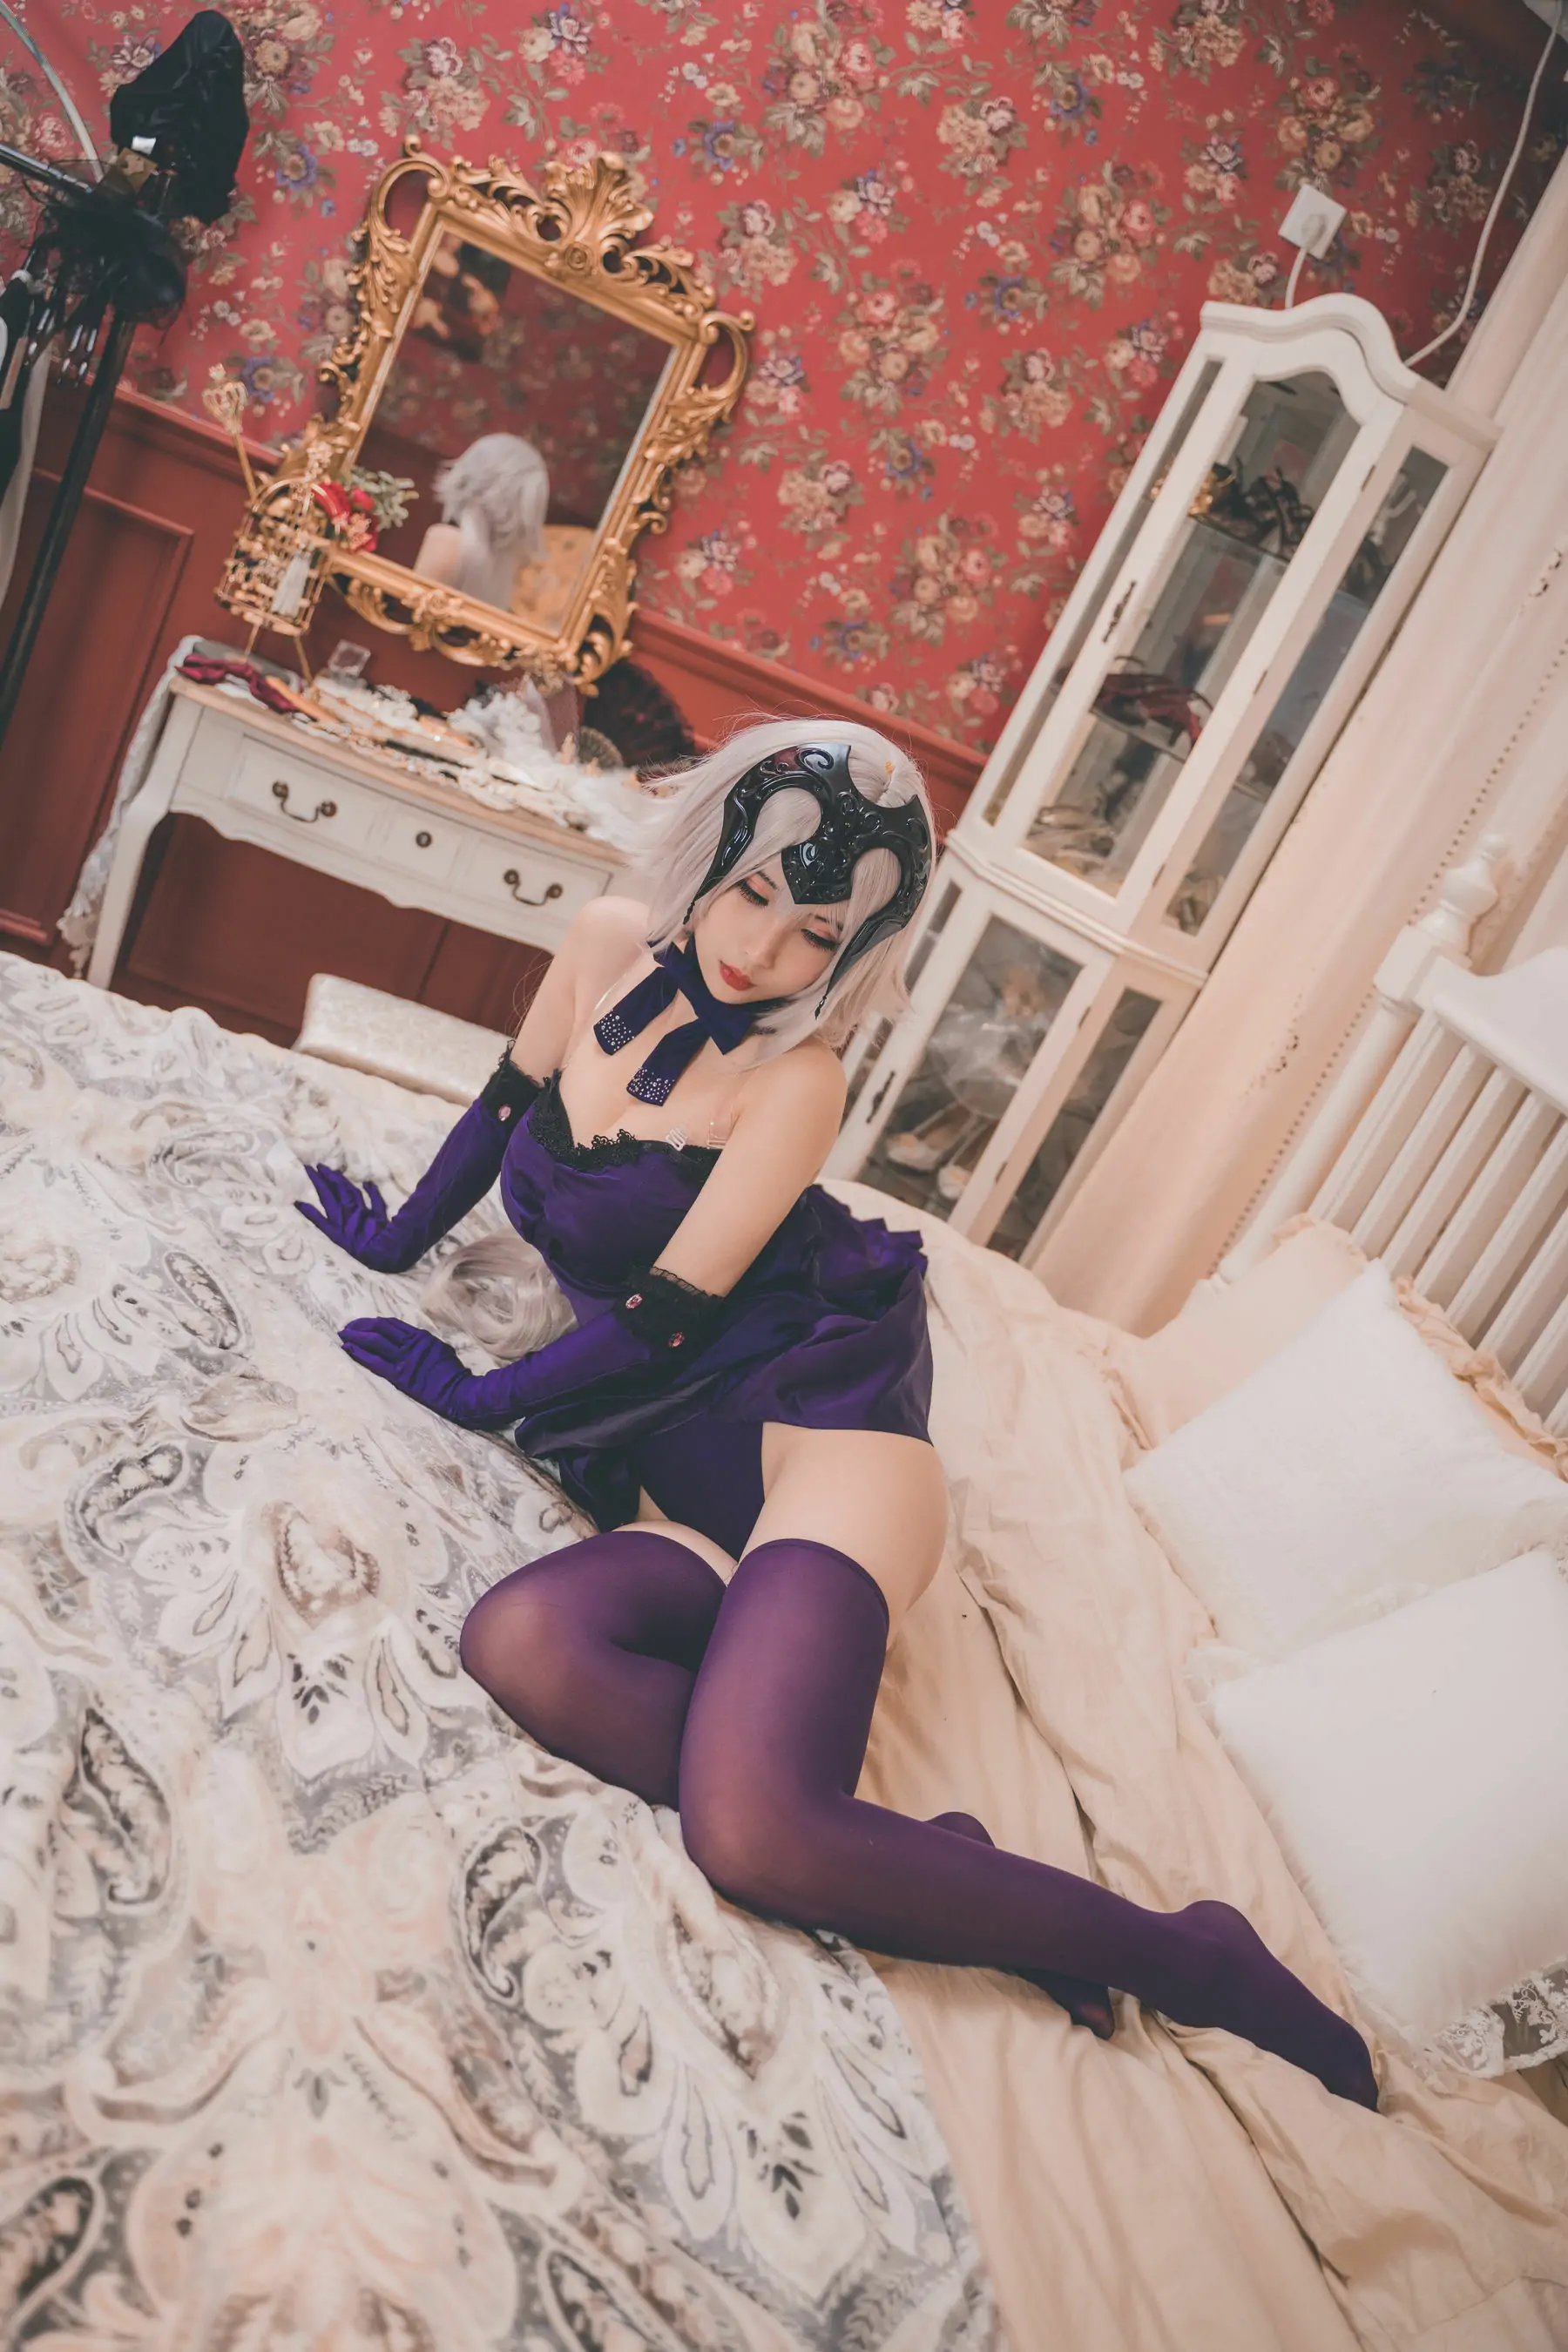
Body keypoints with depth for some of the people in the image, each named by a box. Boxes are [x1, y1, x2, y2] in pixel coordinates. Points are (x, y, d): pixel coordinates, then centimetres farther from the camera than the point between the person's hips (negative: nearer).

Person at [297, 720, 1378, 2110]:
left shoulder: (795, 1081, -10)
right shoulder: (609, 947, 9)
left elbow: (667, 1318, -9)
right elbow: (508, 1107, 27)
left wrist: (475, 1397, 2)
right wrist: (402, 1240, 37)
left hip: (821, 1426, -6)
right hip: (679, 1478, 6)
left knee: (748, 1832, -28)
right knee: (518, 1641, -28)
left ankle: (1189, 1958, -8)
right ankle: (935, 1870, -18)